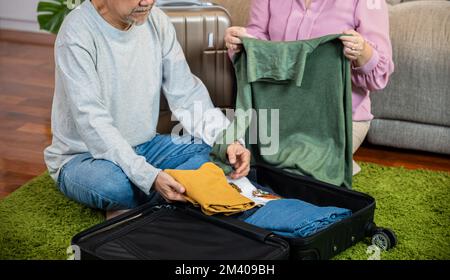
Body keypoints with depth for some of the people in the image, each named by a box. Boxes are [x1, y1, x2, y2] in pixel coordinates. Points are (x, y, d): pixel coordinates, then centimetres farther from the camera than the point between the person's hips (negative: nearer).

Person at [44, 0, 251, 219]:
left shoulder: (157, 21, -3)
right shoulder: (77, 32, -21)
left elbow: (188, 94, -4)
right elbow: (92, 122, -28)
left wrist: (227, 141, -20)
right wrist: (149, 176, -38)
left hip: (144, 146, 6)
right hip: (83, 155, -6)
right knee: (113, 183, -38)